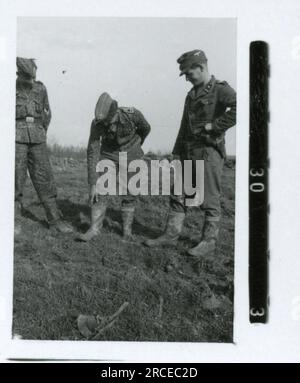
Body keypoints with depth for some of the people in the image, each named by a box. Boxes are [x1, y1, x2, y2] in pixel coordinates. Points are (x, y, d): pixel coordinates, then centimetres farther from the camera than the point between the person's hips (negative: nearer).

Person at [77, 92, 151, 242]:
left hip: (130, 154, -1)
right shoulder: (97, 123, -26)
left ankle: (127, 228, 15)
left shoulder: (133, 114, -28)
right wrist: (92, 184, -26)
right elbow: (92, 154, -24)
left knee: (127, 194, 0)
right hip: (108, 155, 1)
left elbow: (145, 128, -4)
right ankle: (94, 228, -2)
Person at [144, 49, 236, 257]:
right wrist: (177, 152, 16)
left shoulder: (221, 90, -9)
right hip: (189, 154, 8)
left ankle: (209, 241, 7)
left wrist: (213, 125, -22)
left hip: (210, 152, -8)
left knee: (210, 199, -1)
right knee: (178, 195, 9)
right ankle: (171, 234, 16)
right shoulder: (192, 94, 17)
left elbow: (238, 108, -28)